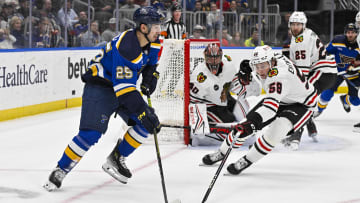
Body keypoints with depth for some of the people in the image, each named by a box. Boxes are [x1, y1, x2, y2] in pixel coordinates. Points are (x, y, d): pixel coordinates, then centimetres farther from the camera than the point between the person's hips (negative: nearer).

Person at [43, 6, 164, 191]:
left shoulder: (152, 42, -3)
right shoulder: (126, 46, -30)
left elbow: (150, 64, 20)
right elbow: (124, 88, -33)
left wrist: (149, 79, -2)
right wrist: (143, 112, -33)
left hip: (123, 85, 8)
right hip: (99, 87, -8)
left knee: (146, 124, -3)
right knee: (91, 133, -19)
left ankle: (116, 159, 10)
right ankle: (60, 170, -6)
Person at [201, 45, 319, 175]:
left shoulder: (280, 76, -41)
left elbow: (271, 105, -55)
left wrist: (253, 122, -67)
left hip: (301, 103, -9)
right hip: (278, 98, 9)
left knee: (275, 130, -34)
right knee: (247, 124, 1)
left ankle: (246, 161, -19)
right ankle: (222, 153, 21)